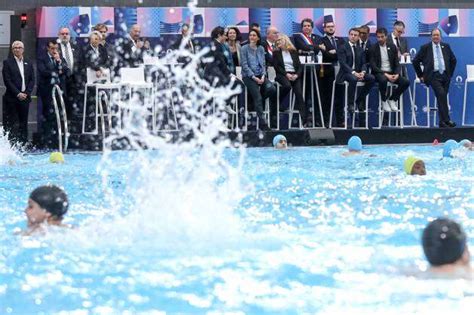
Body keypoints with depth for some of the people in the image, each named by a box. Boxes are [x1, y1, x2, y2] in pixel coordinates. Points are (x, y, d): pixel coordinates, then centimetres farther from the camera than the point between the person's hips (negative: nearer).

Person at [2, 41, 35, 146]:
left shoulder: (28, 64, 14)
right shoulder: (7, 62, 0)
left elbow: (32, 80, 10)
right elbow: (7, 81, -7)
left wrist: (26, 93, -5)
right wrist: (18, 94, -13)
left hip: (25, 97, 4)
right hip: (11, 98, -4)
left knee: (24, 123, 5)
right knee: (10, 124, -5)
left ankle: (23, 144, 8)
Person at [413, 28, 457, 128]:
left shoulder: (446, 46, 14)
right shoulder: (425, 48, 4)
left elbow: (453, 60, 23)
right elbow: (415, 61, 6)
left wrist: (450, 73, 15)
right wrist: (421, 75, 4)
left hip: (445, 75, 4)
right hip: (433, 75, -4)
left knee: (442, 96, -4)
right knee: (441, 93, -24)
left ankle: (442, 122, 1)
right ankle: (446, 120, -25)